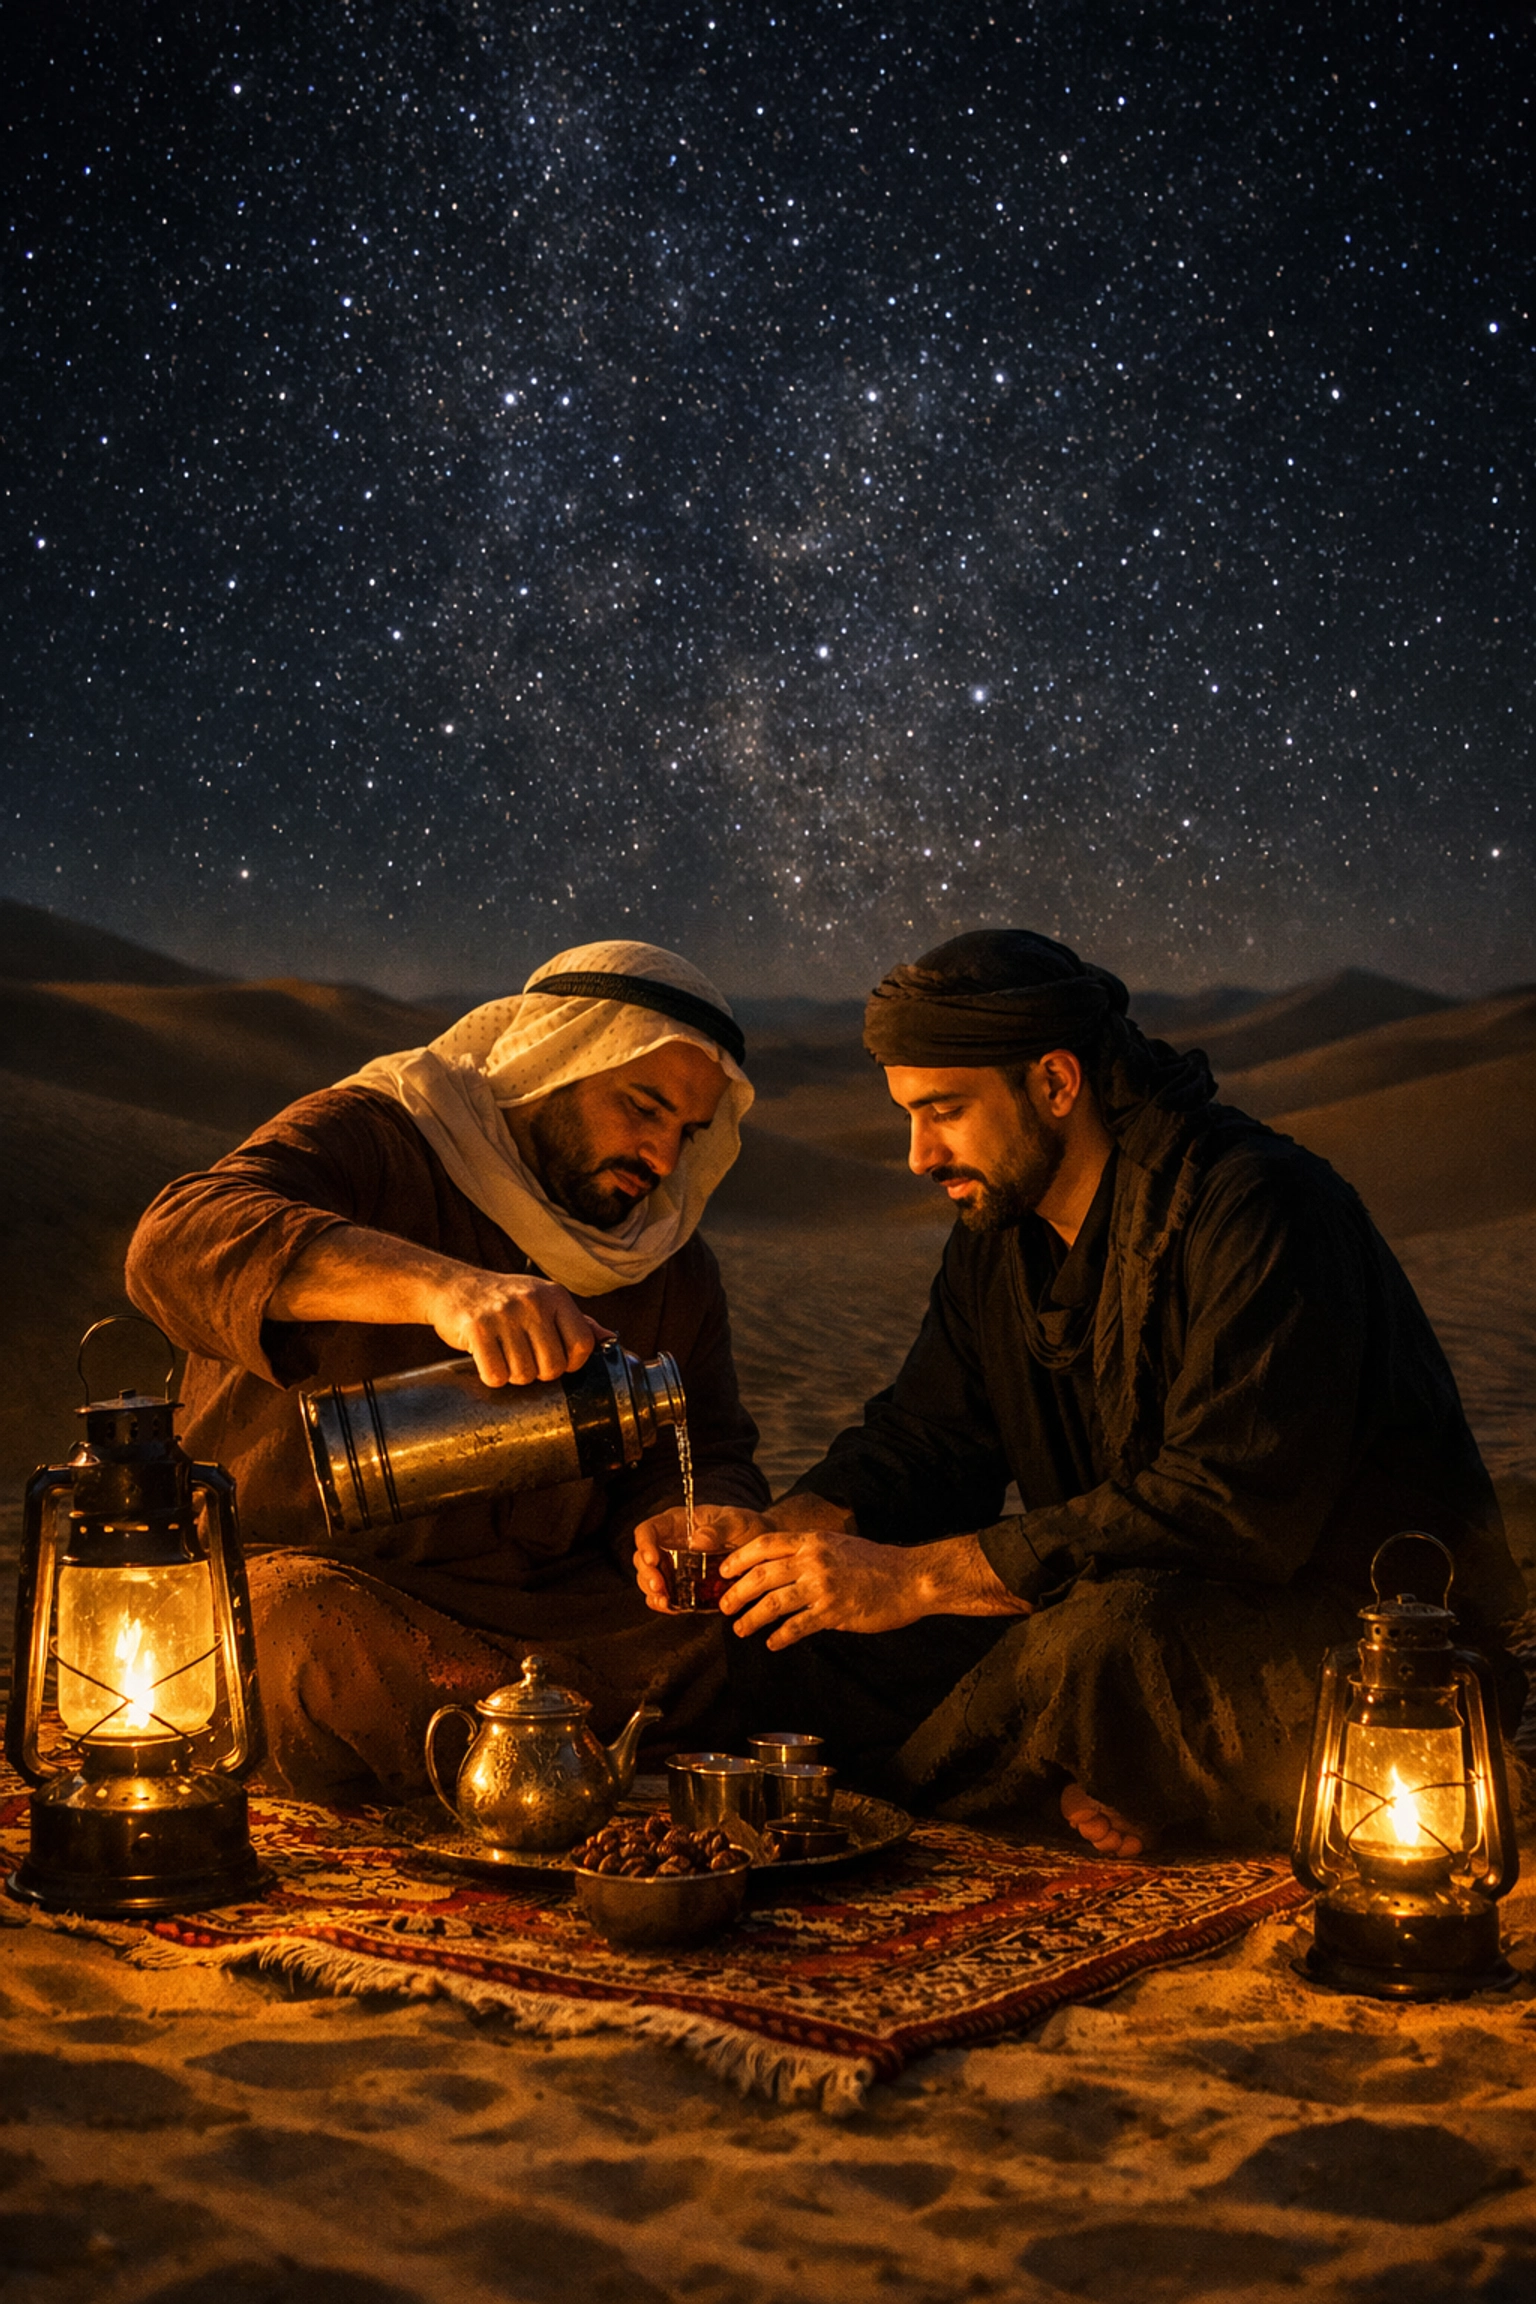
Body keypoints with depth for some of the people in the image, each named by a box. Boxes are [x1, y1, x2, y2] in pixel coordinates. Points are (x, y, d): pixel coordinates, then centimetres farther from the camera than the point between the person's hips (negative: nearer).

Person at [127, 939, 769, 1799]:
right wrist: (443, 1284, -44)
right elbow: (180, 1244, -28)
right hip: (319, 1574, -4)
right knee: (305, 1647, -38)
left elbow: (711, 1460, 14)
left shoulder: (673, 1265, 11)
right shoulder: (372, 1142, -8)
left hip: (548, 1610, 5)